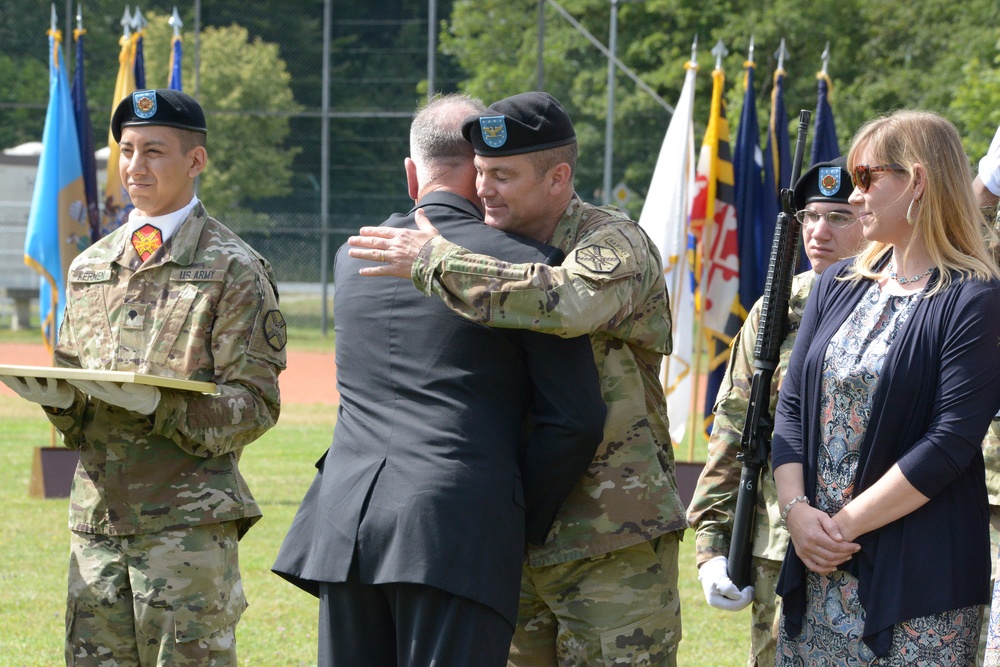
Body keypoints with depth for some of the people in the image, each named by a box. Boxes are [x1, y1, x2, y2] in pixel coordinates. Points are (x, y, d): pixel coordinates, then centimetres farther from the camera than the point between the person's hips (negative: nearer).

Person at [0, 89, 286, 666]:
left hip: (189, 520, -6)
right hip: (97, 517, 6)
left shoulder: (234, 269, -2)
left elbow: (255, 404, -7)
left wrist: (158, 404, -22)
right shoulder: (90, 267, 17)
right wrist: (57, 395, -3)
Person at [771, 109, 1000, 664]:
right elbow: (791, 406, 8)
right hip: (815, 567, 6)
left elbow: (952, 443, -15)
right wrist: (797, 511, -8)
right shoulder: (838, 287, 13)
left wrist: (846, 524, -15)